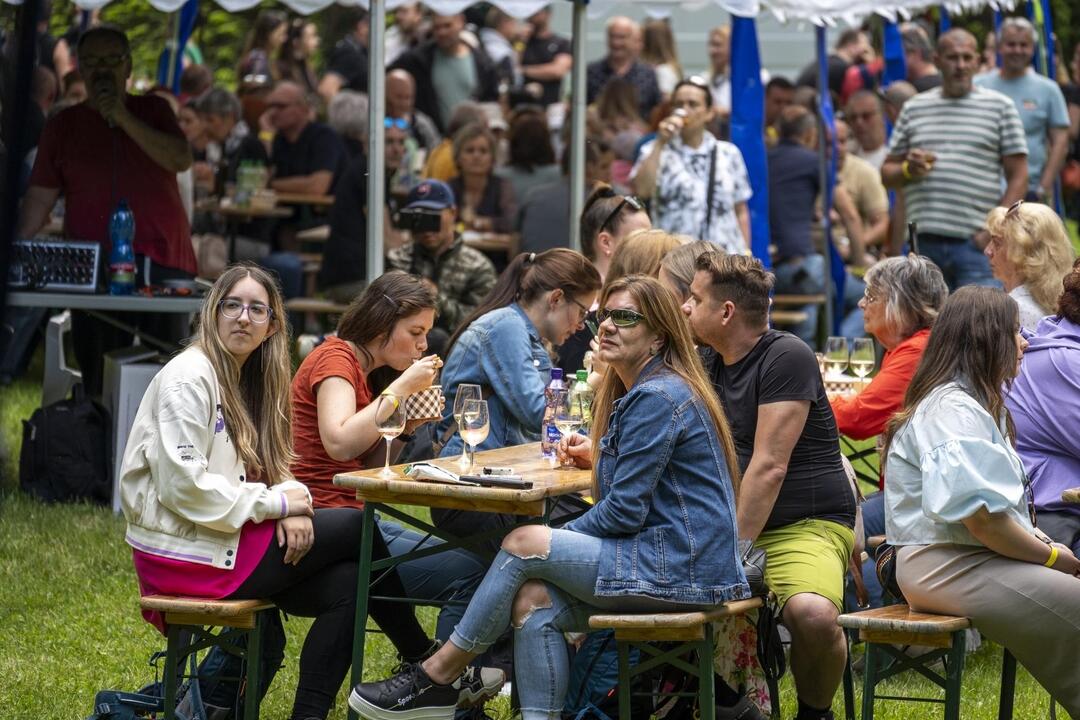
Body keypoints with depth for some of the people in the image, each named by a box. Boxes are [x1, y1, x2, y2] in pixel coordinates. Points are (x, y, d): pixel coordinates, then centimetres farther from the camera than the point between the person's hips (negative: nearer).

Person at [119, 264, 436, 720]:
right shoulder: (189, 377, -14)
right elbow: (182, 486, -22)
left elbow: (266, 471, 17)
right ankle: (422, 661, 12)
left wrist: (292, 498, -7)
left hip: (221, 538, 9)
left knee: (346, 583, -10)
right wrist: (275, 502, -15)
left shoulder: (245, 380, 15)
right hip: (185, 554, -9)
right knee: (357, 527, -5)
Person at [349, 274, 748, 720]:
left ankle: (436, 678, 0)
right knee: (533, 602, -5)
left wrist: (557, 541, -2)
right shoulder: (641, 392, 20)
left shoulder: (657, 399, -14)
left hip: (680, 570, -10)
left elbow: (624, 511, -16)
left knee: (524, 544, -10)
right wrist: (601, 458, 14)